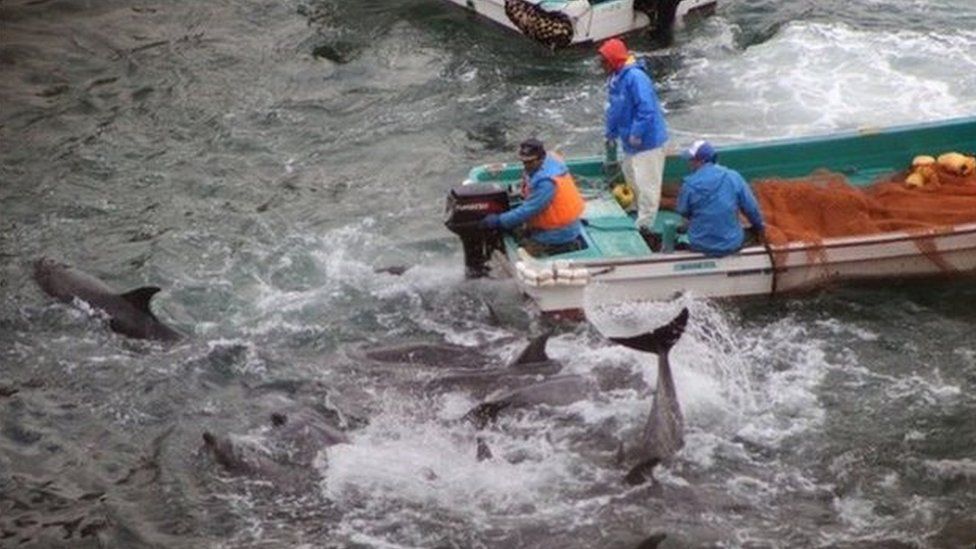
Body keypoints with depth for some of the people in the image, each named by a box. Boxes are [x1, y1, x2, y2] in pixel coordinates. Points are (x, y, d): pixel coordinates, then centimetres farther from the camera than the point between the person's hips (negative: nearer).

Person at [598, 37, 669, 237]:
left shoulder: (635, 77, -24)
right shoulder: (614, 79, 7)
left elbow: (647, 108, -28)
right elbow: (613, 109, 18)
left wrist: (637, 133, -25)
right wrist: (611, 133, 19)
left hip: (648, 140, -10)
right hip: (631, 141, 10)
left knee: (646, 182, -5)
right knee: (631, 177, 23)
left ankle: (644, 224, 0)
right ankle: (639, 208, 40)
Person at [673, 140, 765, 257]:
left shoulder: (690, 184, -16)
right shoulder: (733, 177, -10)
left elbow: (682, 212, -1)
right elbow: (751, 208, -3)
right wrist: (759, 227, 16)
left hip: (701, 246, -1)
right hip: (732, 244, 1)